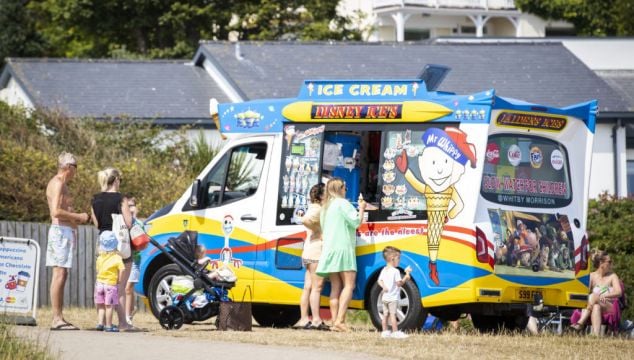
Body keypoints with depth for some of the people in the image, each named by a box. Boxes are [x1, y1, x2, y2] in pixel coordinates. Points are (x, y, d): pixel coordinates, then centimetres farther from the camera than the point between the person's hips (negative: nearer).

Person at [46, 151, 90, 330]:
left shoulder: (61, 184, 20)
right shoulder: (58, 183, -12)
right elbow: (56, 211, -22)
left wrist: (77, 219, 17)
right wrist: (78, 217, -14)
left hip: (65, 231, 11)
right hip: (61, 231, -11)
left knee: (62, 275, 10)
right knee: (59, 274, -13)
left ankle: (59, 318, 11)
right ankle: (57, 319, -16)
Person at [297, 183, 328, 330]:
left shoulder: (315, 209, 19)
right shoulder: (318, 210, -12)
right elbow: (305, 220, -28)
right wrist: (319, 232, -19)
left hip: (309, 252, 10)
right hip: (316, 252, -10)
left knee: (308, 287, 8)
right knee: (317, 286, -9)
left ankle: (304, 319, 8)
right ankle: (316, 320, -11)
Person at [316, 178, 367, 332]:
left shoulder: (326, 207, 20)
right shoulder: (342, 203, -5)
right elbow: (356, 221, -11)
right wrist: (361, 209, 6)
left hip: (328, 249, 8)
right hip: (343, 248, -8)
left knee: (335, 287, 6)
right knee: (349, 284, -10)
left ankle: (335, 321, -2)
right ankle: (340, 320, -22)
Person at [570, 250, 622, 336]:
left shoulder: (612, 276, 10)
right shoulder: (592, 276, 10)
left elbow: (619, 292, -4)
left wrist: (604, 295, -23)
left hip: (610, 308, -1)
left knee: (593, 296, -32)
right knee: (596, 307, -38)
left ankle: (580, 323, -48)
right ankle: (596, 335, -56)